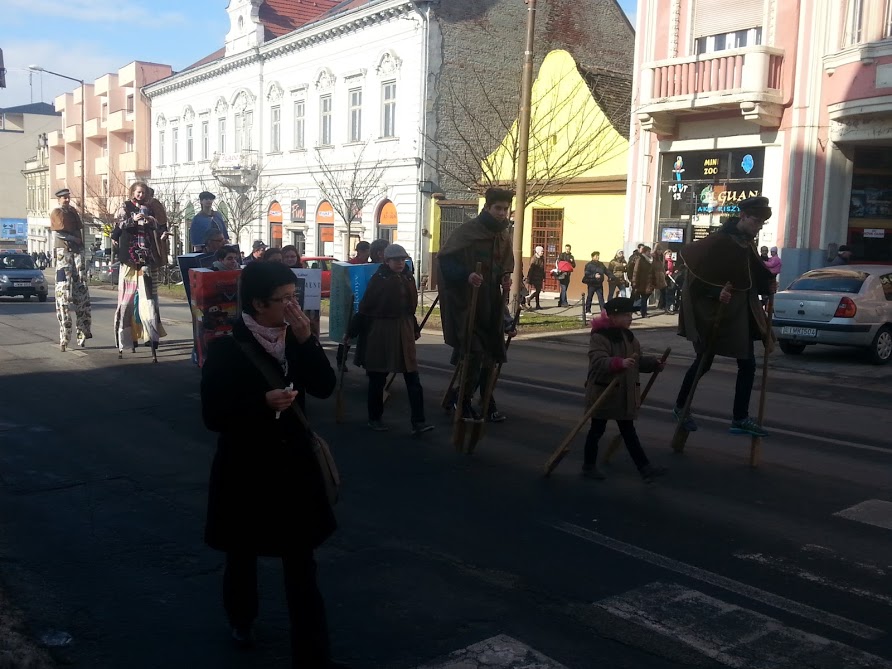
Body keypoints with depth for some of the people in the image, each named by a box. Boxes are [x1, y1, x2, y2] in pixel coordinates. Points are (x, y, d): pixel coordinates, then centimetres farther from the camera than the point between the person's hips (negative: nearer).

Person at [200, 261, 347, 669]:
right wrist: (263, 403, -29)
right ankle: (241, 618, 48)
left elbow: (325, 387, -7)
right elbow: (213, 416, -16)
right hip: (245, 468, -3)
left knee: (302, 565, 3)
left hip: (293, 464, 3)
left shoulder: (294, 339, -1)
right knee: (243, 553, 20)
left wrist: (306, 340, -19)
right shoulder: (226, 349, -15)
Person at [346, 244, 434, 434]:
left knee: (413, 379, -1)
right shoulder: (378, 279, -9)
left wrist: (415, 328, 25)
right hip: (380, 331, -5)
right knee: (377, 378, 7)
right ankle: (374, 418, 21)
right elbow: (364, 308, -10)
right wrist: (352, 332, -9)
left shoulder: (408, 278, 7)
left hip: (404, 332, 5)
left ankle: (418, 421, 0)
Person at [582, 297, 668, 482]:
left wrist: (654, 363, 0)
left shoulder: (628, 337, 9)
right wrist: (620, 363, -45)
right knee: (597, 430, 7)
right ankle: (589, 466, 22)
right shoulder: (599, 336, -18)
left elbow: (638, 360, 16)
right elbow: (599, 362, -31)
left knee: (628, 431, 11)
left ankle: (645, 468, 10)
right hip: (603, 393, -7)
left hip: (624, 394, 7)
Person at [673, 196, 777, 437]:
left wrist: (768, 283, 1)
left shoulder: (747, 244, 8)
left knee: (747, 365, 4)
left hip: (740, 314, 8)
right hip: (712, 313, -8)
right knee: (704, 362, 4)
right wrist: (716, 292, -26)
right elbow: (696, 273, -18)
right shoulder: (719, 241, -17)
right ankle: (680, 407, 24)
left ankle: (740, 418, 11)